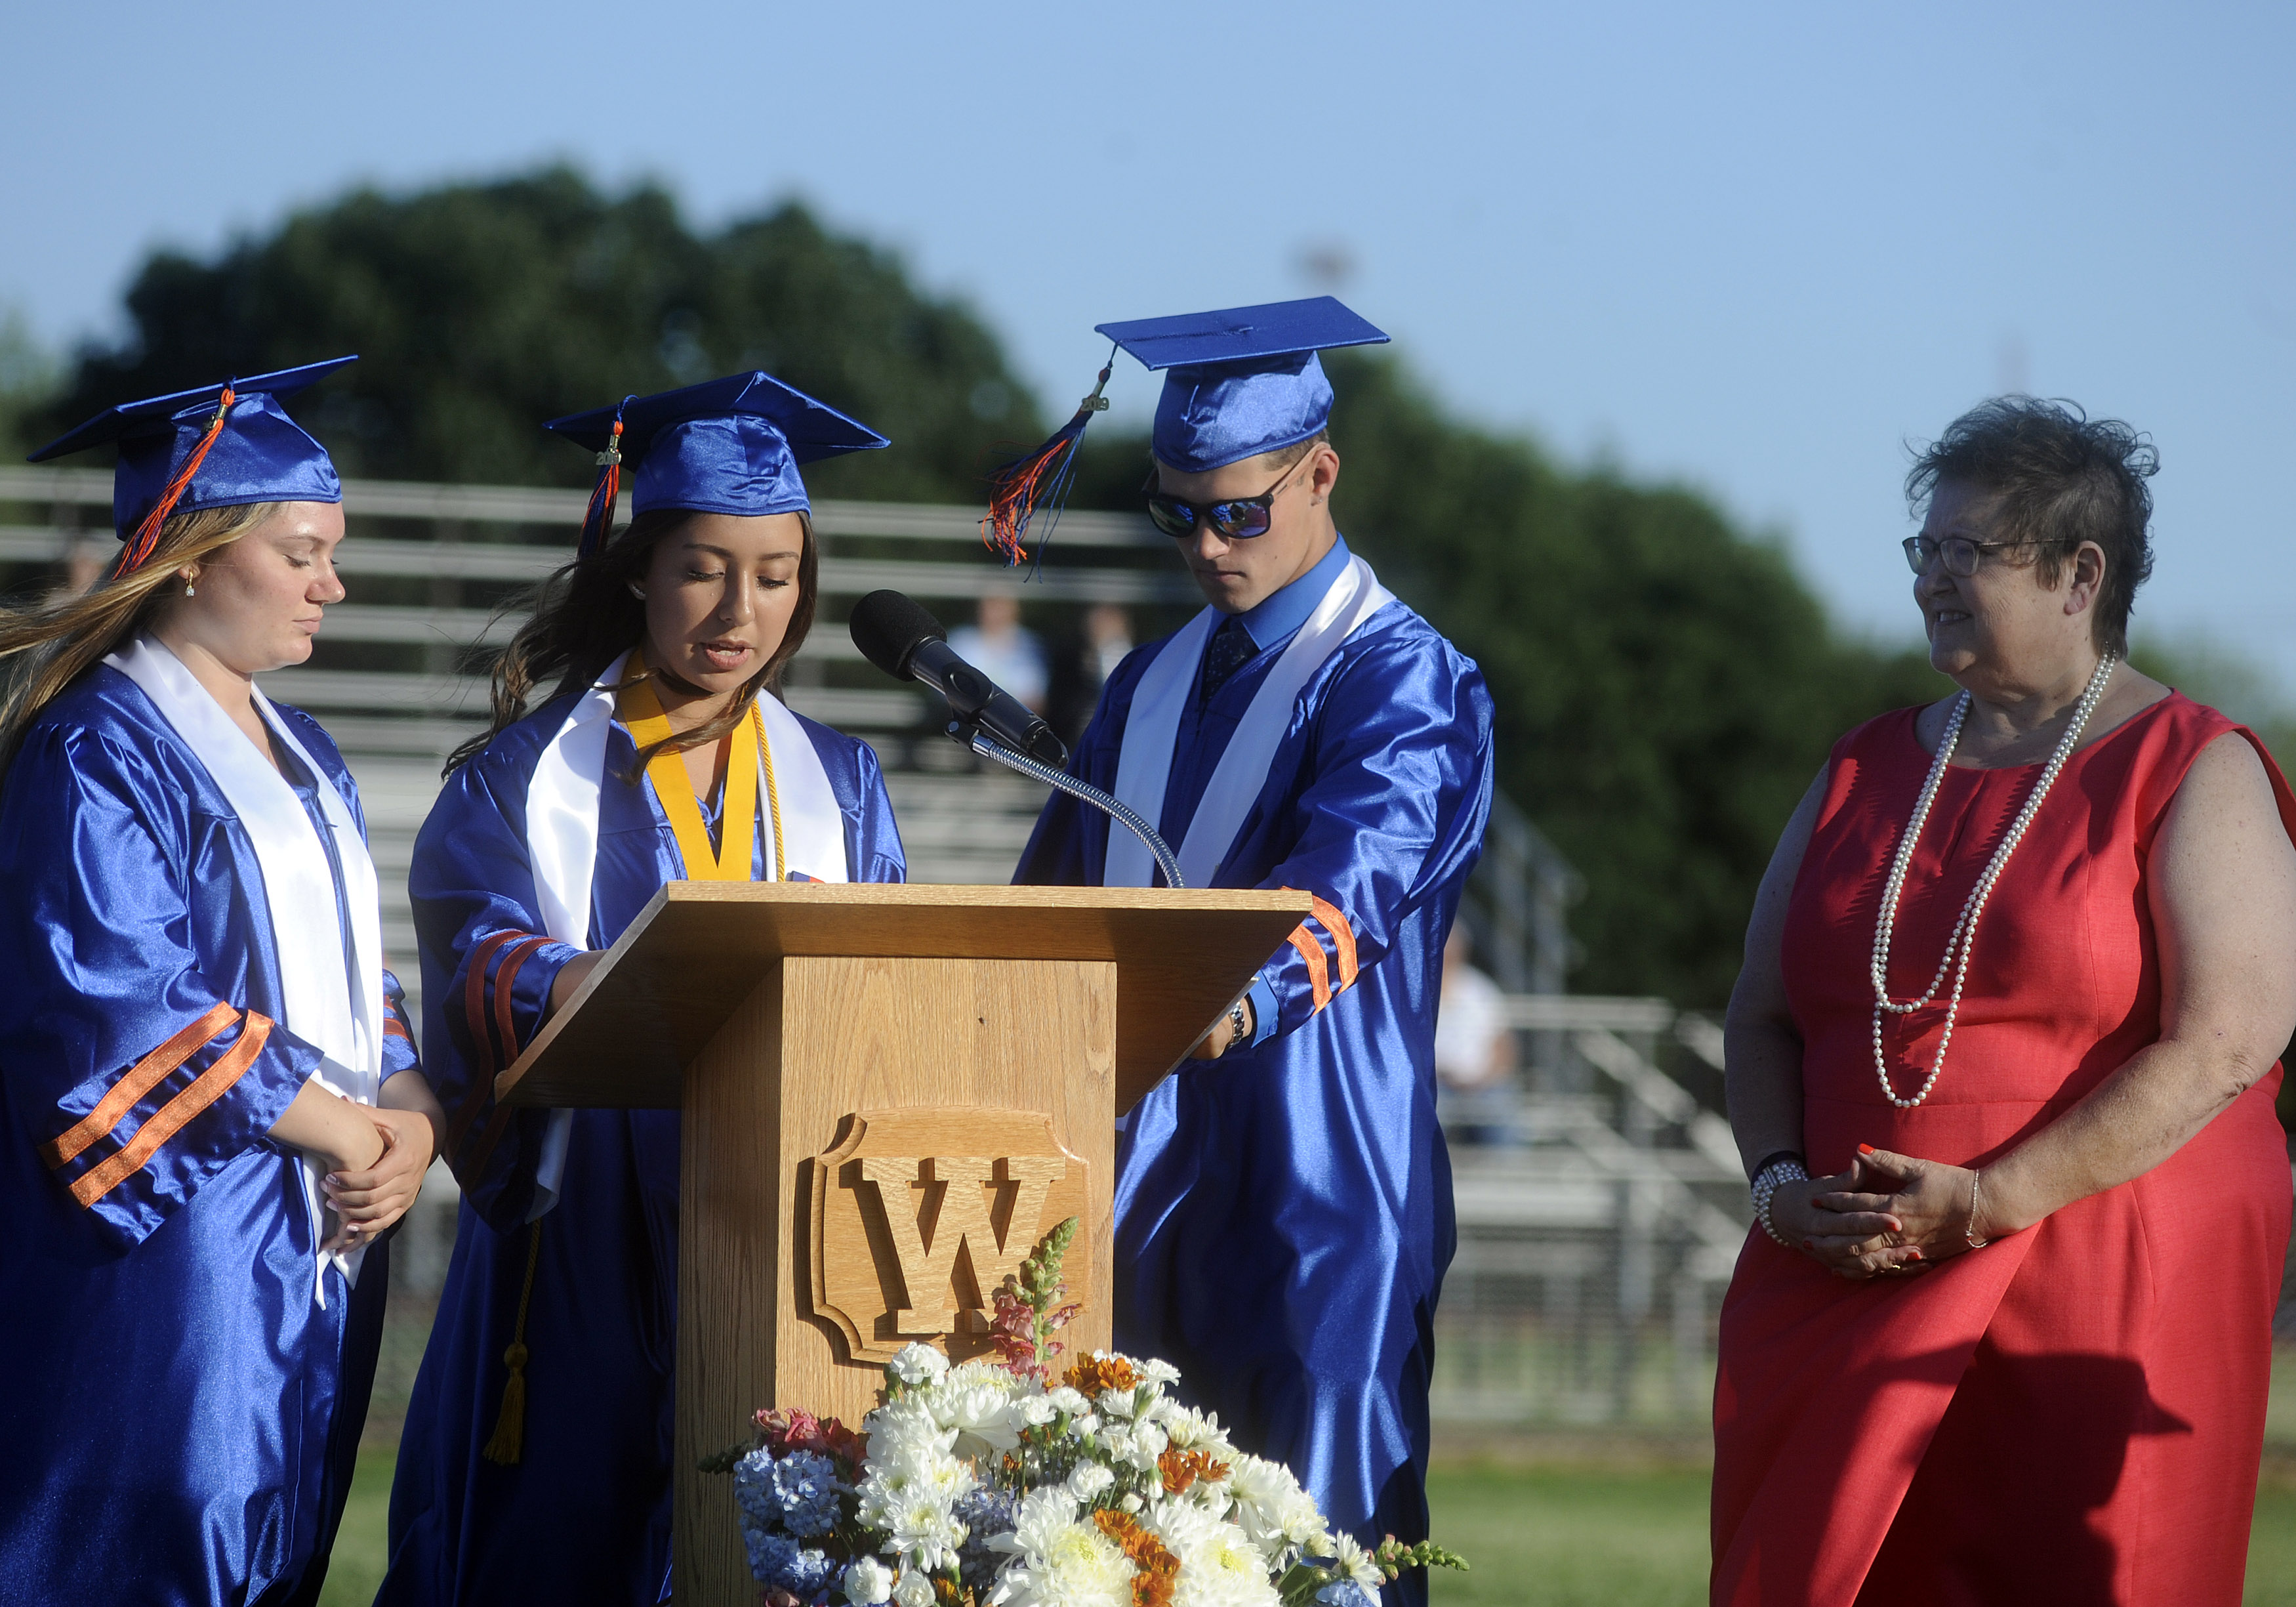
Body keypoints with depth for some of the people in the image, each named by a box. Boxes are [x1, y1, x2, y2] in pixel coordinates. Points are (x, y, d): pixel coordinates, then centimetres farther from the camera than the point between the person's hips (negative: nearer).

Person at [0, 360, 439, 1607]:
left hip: (321, 1250, 8)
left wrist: (411, 1117, -4)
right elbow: (123, 1013, -18)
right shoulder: (100, 753, -10)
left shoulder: (297, 756, 17)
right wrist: (349, 1129, -13)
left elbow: (359, 981, 17)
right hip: (171, 1256, -8)